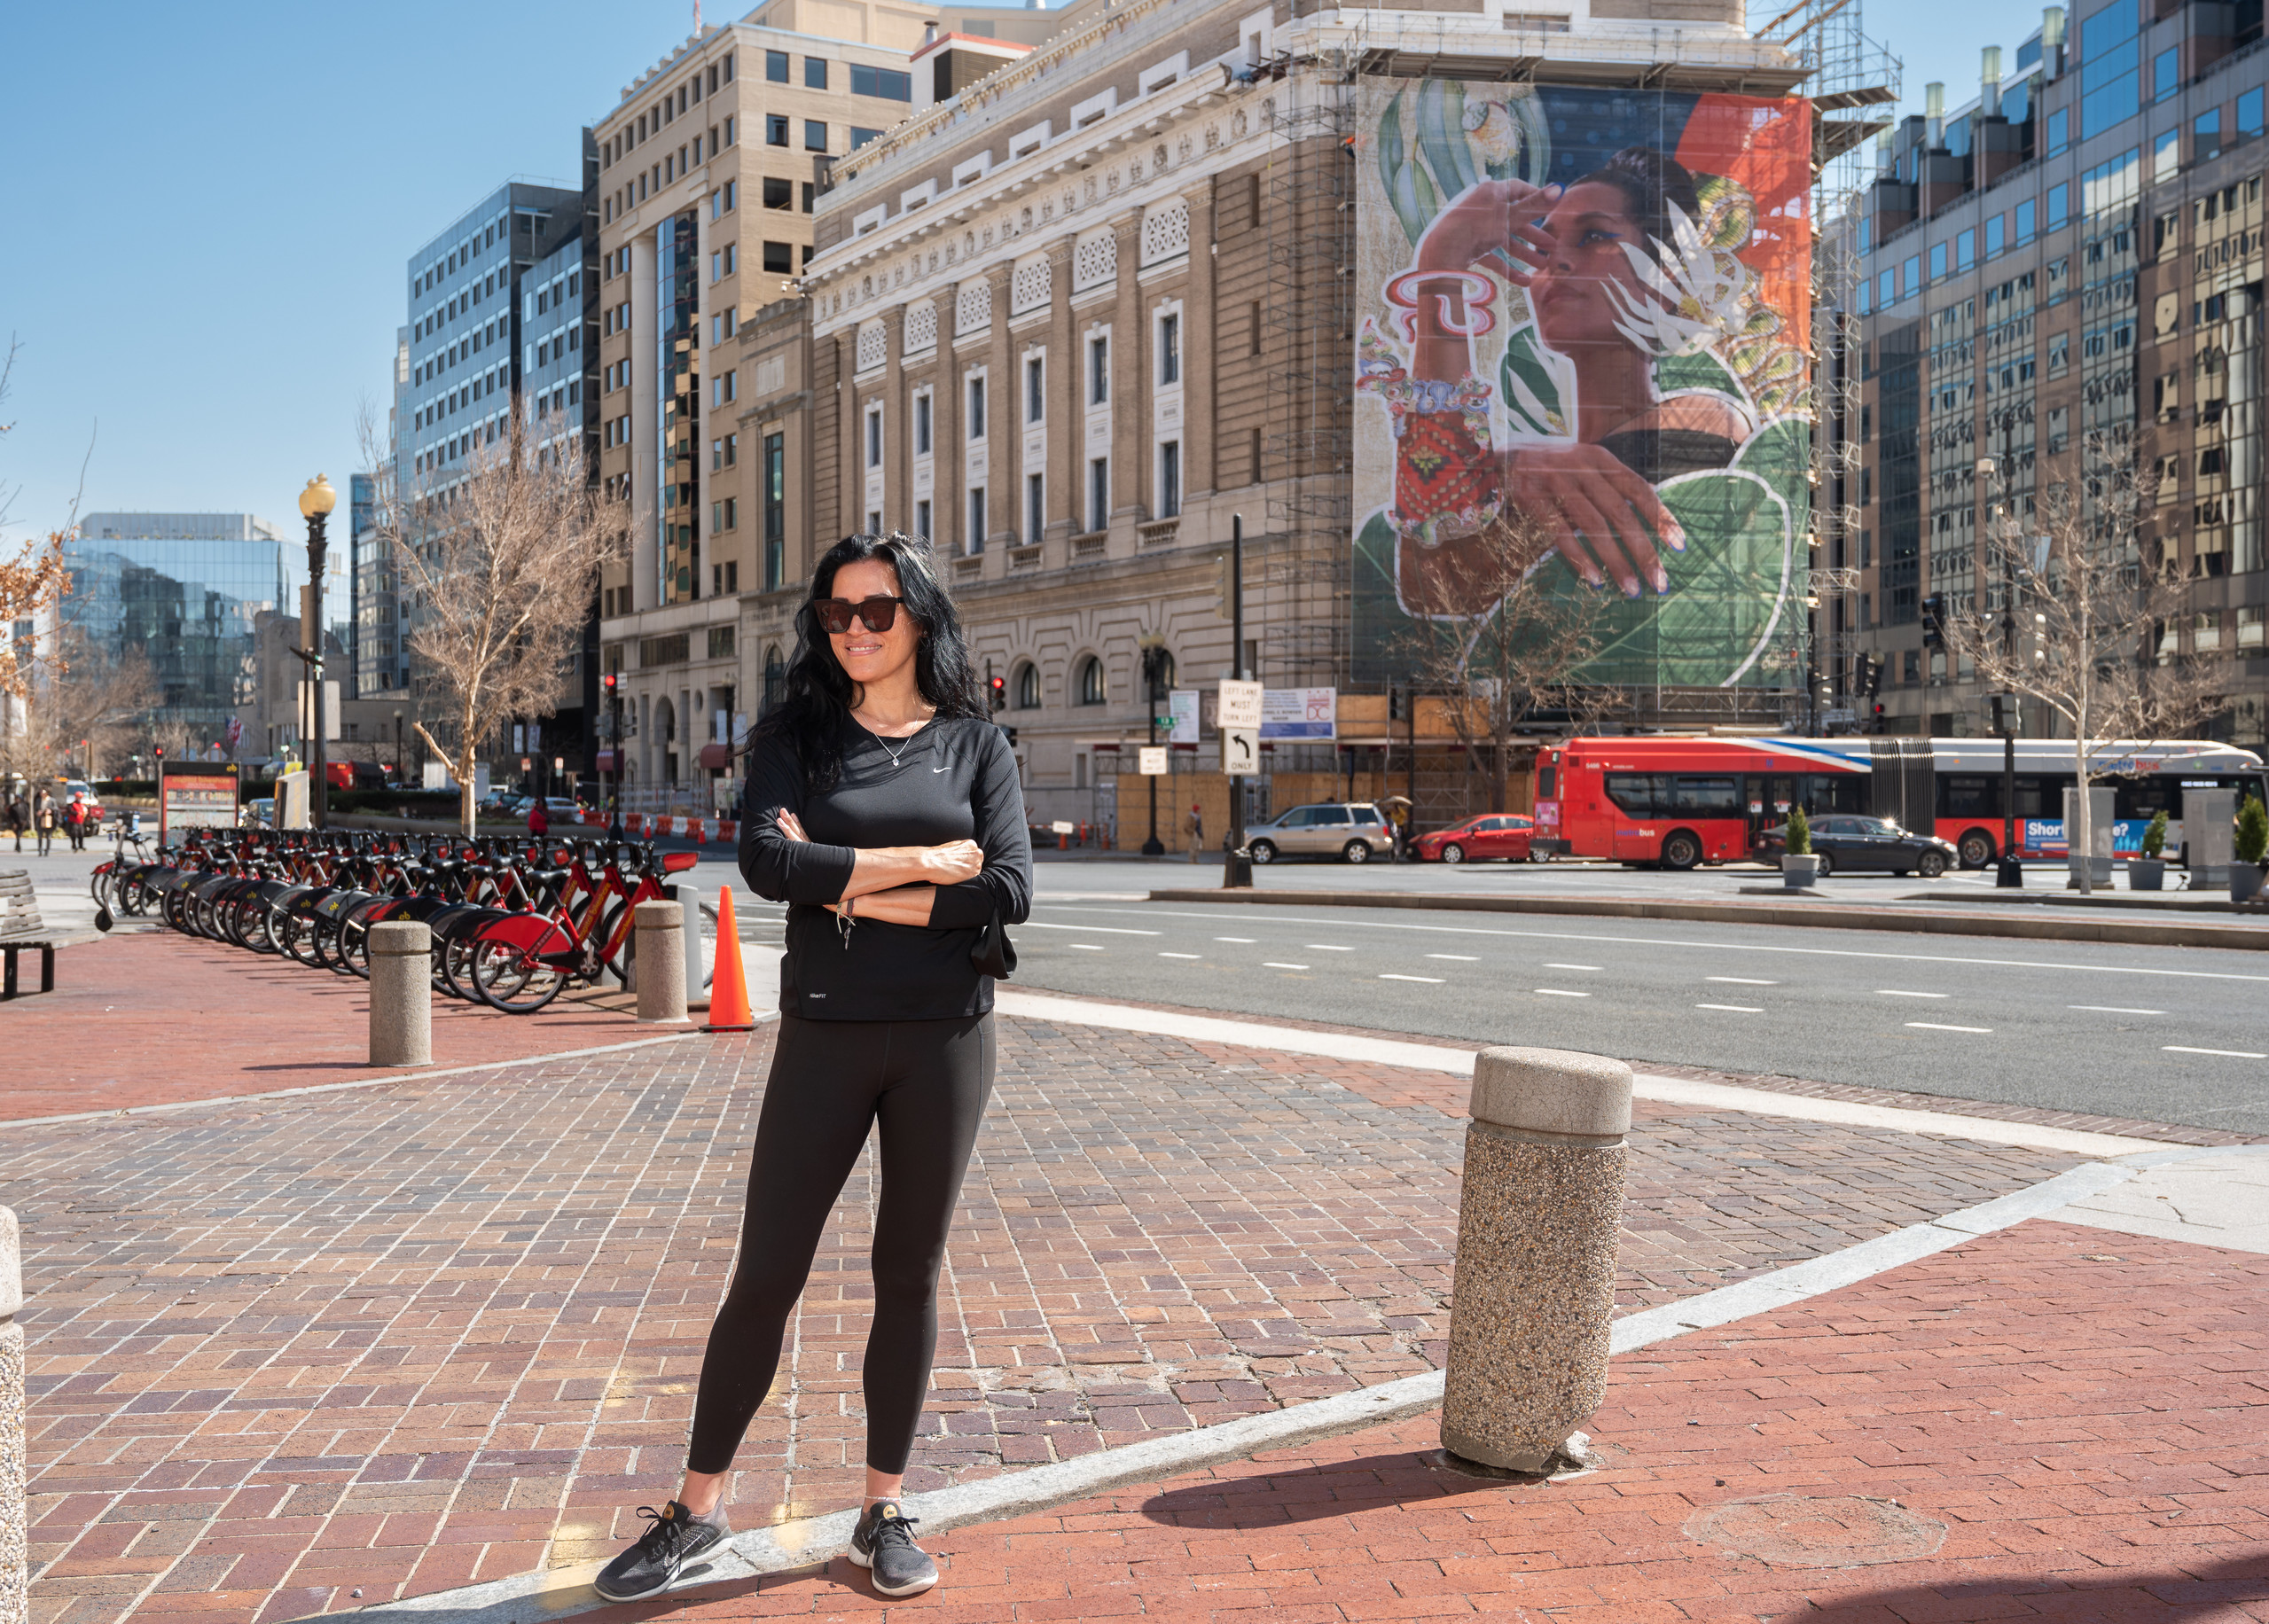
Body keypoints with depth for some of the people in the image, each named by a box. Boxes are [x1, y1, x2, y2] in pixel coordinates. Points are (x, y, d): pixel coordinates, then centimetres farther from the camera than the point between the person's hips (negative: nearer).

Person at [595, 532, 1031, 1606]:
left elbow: (1009, 890, -9)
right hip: (825, 1033, 0)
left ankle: (884, 1511, 23)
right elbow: (767, 862, -14)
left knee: (908, 1274, 10)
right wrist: (921, 861, -14)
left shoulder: (973, 739, 4)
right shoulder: (794, 732, 3)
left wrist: (849, 891, -11)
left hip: (945, 1034, 1)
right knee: (766, 1274, 3)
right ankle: (697, 1508, 19)